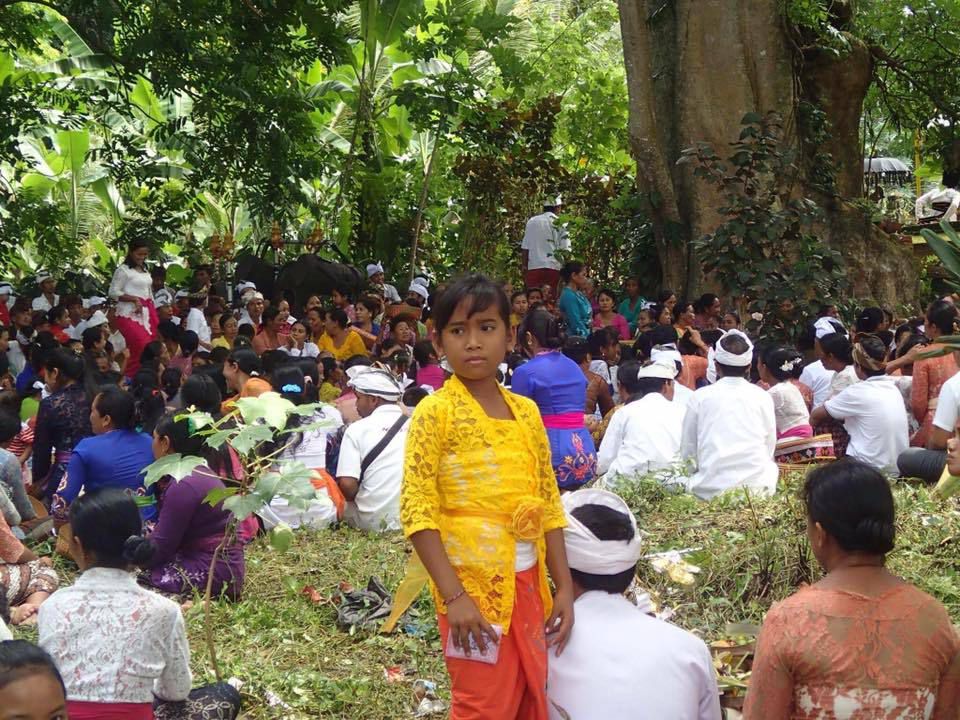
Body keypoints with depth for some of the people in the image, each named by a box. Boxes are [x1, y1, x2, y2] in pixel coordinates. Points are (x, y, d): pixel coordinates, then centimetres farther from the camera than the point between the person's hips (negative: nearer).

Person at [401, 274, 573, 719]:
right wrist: (453, 596, -19)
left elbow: (548, 505, 11)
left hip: (527, 582, 6)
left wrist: (564, 587, 7)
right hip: (473, 583, -6)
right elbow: (418, 511, -14)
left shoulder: (526, 412, 8)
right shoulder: (435, 412, -9)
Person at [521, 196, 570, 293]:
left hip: (534, 267, 2)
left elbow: (525, 249, 7)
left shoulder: (532, 222, 8)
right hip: (553, 267, -2)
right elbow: (565, 249, -4)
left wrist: (524, 267, 13)